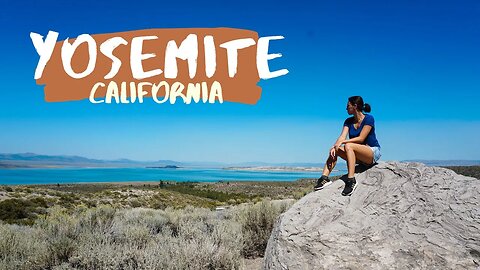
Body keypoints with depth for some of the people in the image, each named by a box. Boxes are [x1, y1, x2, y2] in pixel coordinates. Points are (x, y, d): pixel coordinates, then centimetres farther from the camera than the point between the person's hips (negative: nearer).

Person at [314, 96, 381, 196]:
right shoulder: (349, 121, 8)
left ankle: (351, 180, -39)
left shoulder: (369, 119, -11)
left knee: (348, 146, -34)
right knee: (334, 150, -14)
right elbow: (342, 137, -5)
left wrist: (342, 142, -25)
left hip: (373, 152, -7)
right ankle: (324, 178, -25)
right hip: (359, 157, 7)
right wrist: (334, 146, -24)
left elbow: (361, 138, -19)